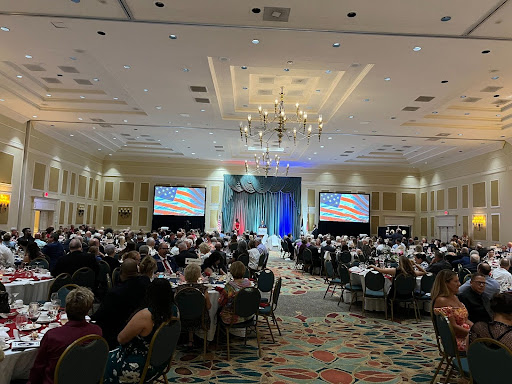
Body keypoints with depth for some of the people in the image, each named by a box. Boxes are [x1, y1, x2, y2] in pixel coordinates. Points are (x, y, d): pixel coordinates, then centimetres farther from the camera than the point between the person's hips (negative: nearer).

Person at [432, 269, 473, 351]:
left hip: (466, 334, 9)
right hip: (456, 339, -9)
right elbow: (454, 326, -17)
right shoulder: (441, 301, -15)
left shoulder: (455, 297, 14)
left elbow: (465, 320, 17)